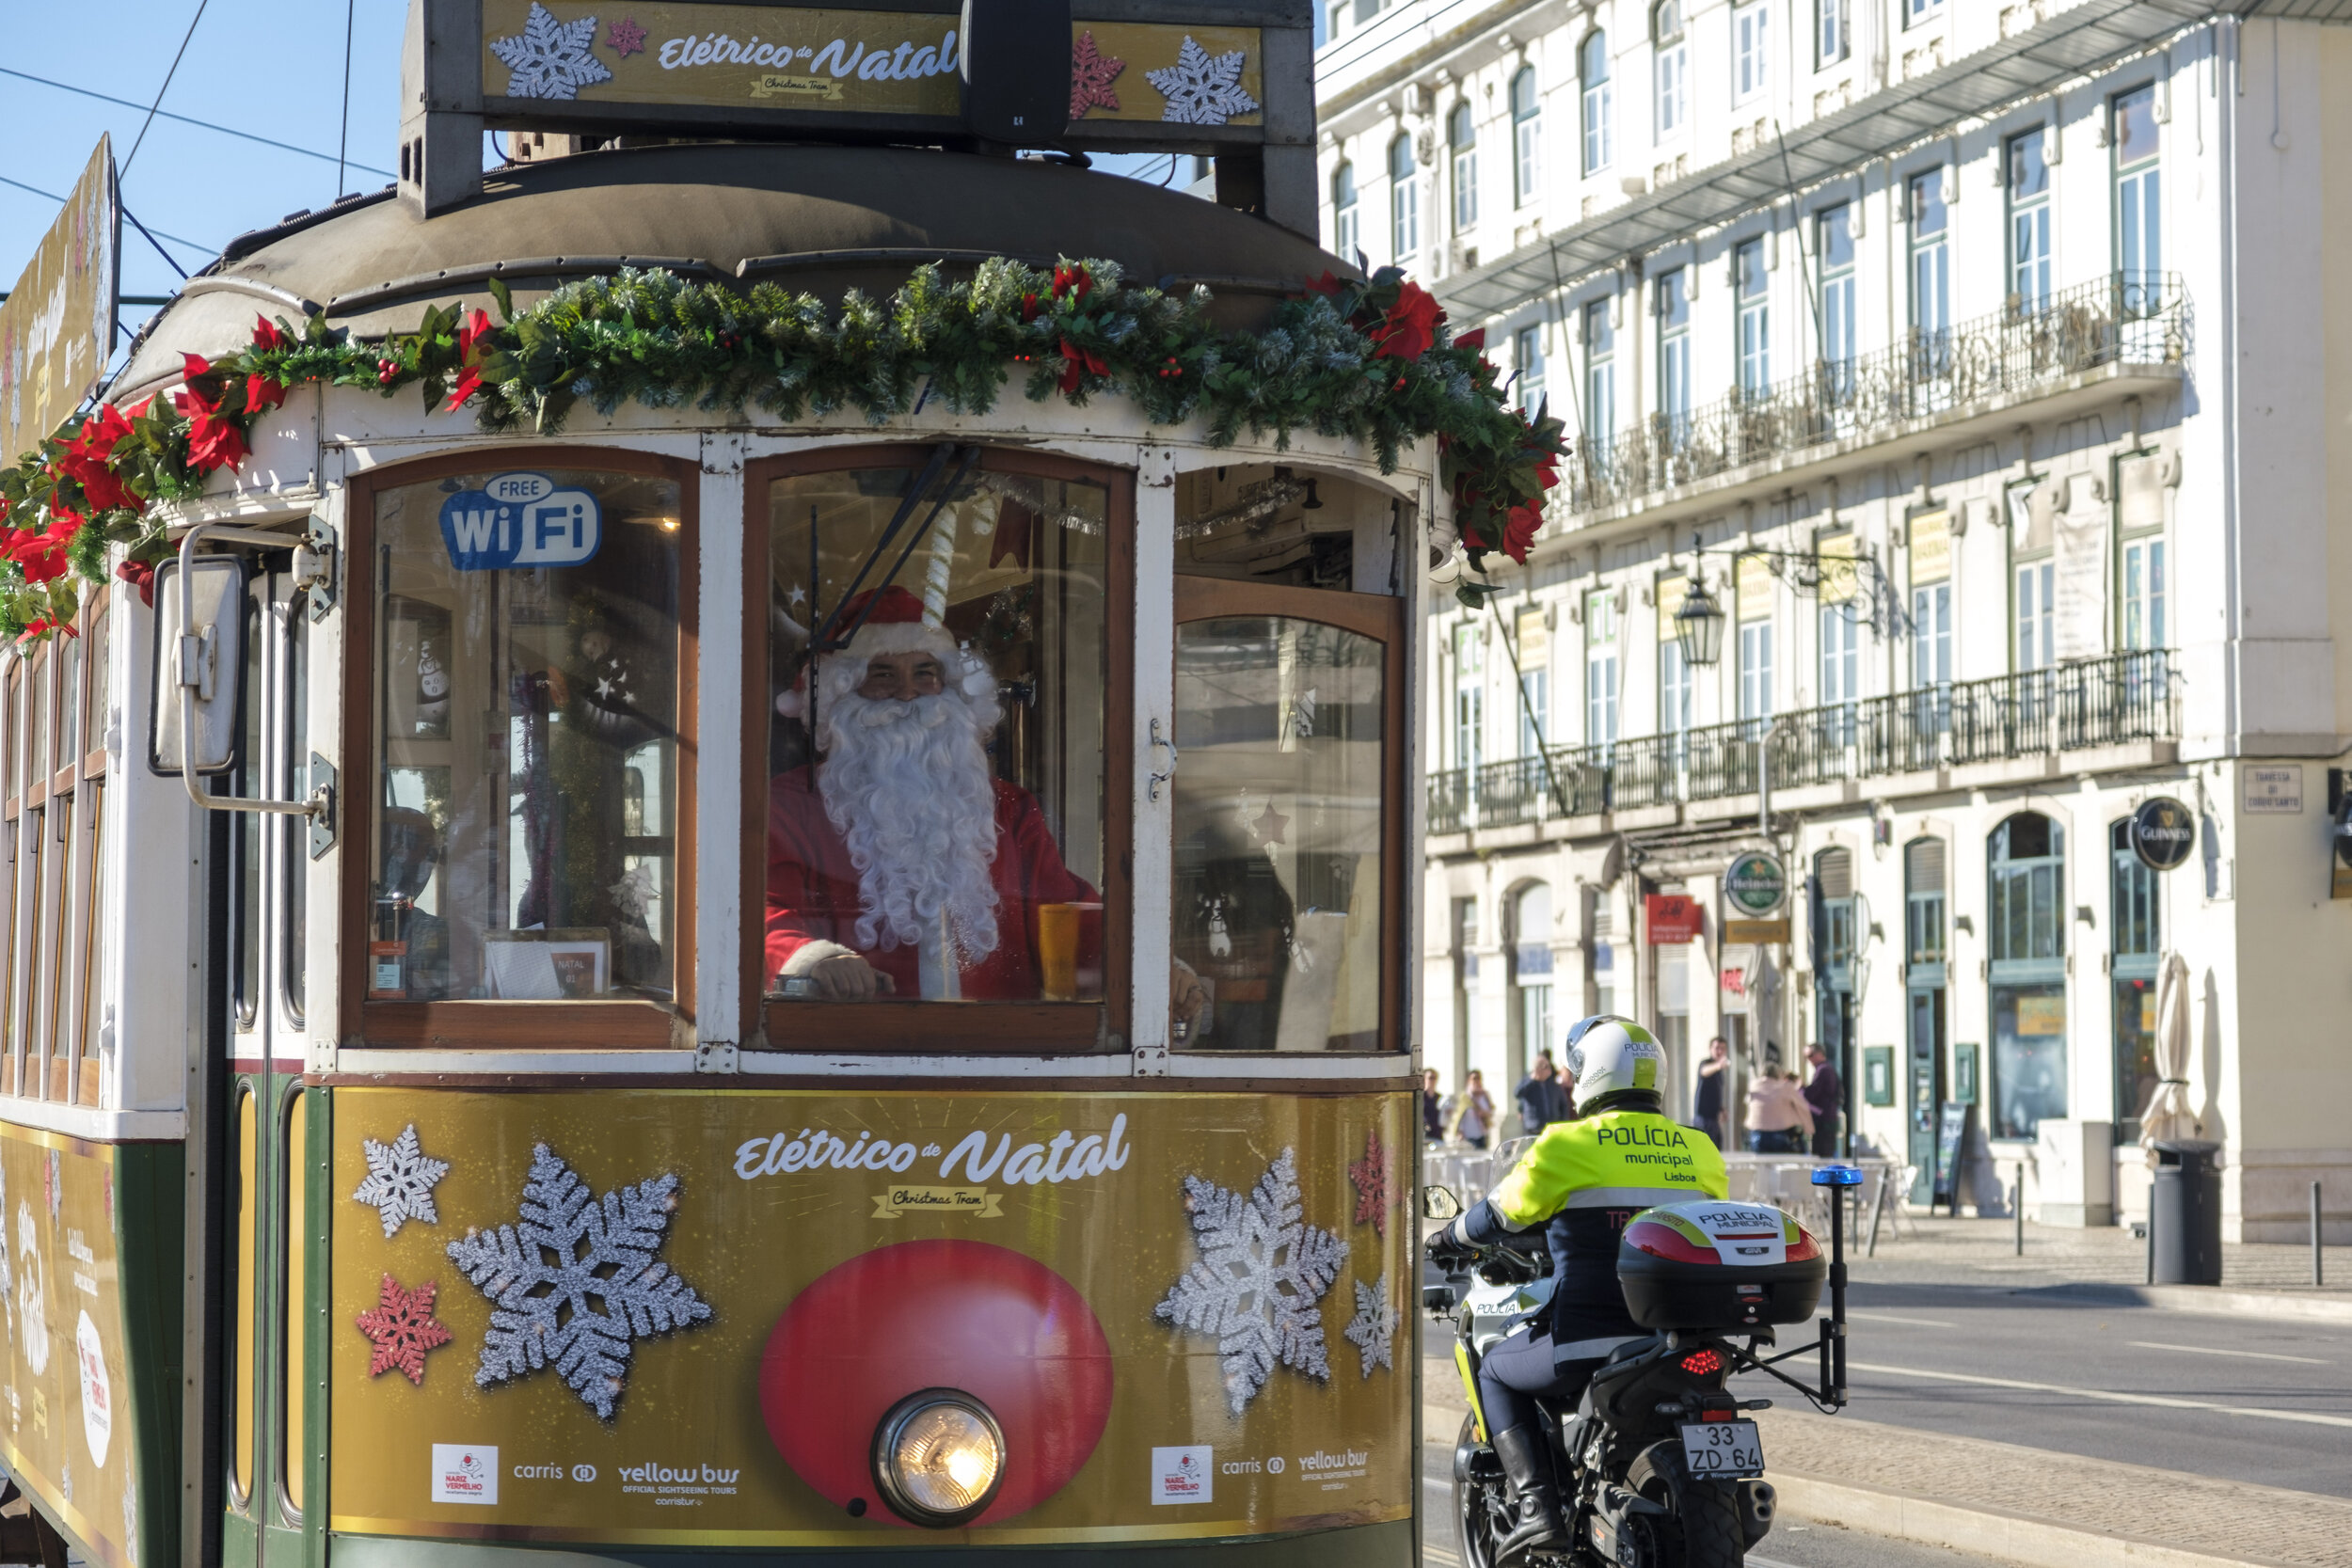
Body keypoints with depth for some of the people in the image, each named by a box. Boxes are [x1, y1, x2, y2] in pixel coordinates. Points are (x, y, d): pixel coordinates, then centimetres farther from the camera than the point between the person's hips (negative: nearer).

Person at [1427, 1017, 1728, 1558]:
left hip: (1590, 1341, -4)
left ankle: (1537, 1506, 5)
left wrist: (1450, 1239, 27)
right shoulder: (1699, 1150, 8)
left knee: (1496, 1372, 21)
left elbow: (1504, 1212, 6)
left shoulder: (1570, 1145, -6)